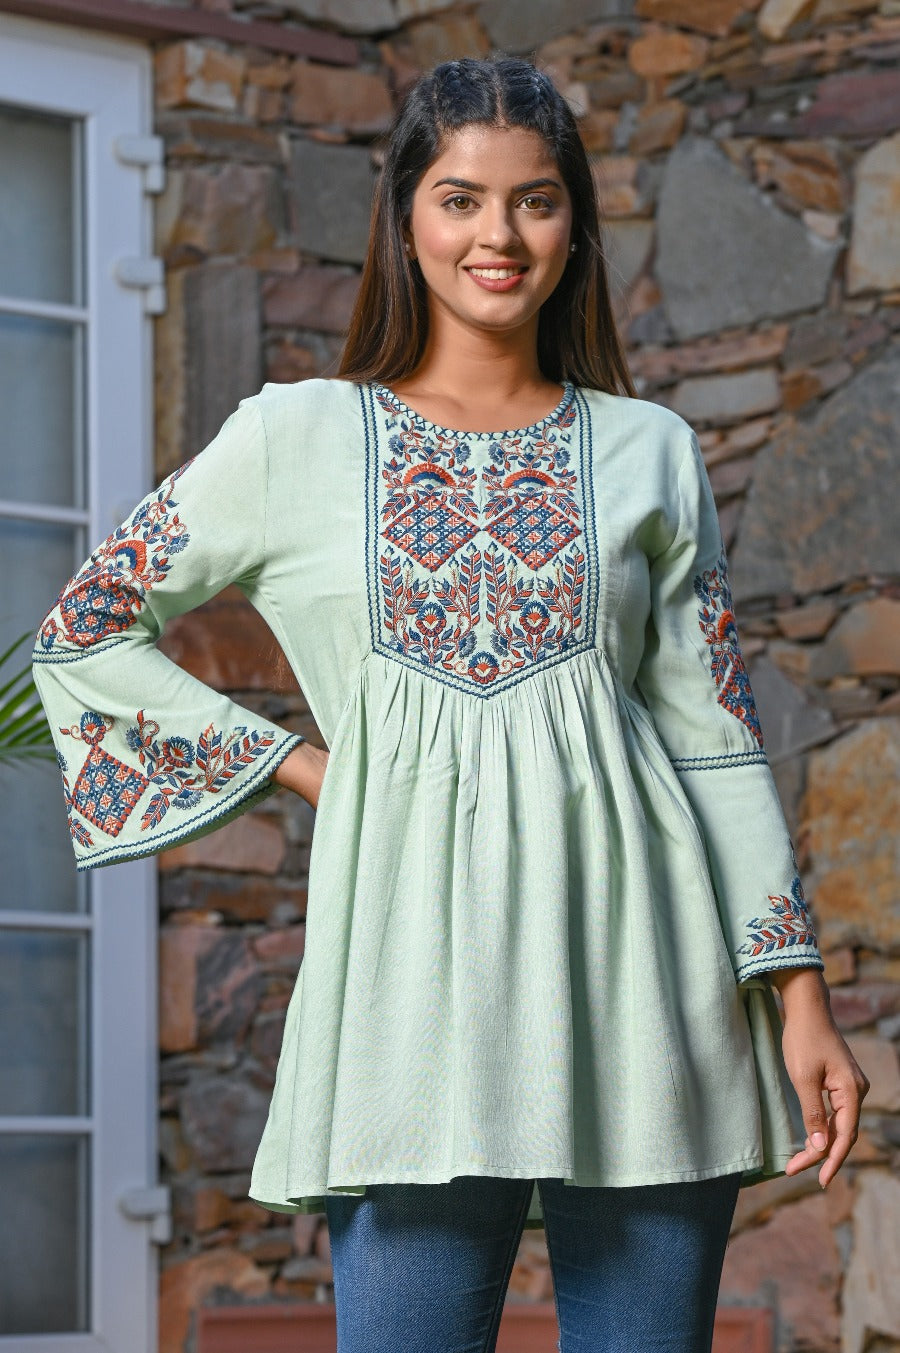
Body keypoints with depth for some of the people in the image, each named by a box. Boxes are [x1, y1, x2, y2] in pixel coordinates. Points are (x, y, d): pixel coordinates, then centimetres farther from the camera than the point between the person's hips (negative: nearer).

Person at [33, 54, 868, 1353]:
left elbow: (716, 734, 10)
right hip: (417, 970, -1)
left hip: (635, 968, 2)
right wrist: (301, 764, 4)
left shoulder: (649, 453, 11)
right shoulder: (297, 439, 8)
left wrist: (800, 995, 3)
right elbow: (82, 633, 13)